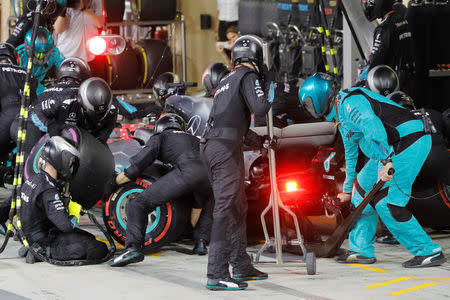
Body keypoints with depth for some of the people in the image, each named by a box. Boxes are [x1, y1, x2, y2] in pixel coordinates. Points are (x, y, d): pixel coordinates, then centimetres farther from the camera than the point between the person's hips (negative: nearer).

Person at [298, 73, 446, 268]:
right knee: (363, 187, 14)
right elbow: (350, 153, 36)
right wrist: (347, 190, 44)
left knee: (387, 204, -12)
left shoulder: (350, 102, -11)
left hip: (409, 144, -11)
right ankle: (362, 250, 19)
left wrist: (385, 161, -39)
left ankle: (429, 252, -7)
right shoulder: (341, 118, 23)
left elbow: (373, 126, -29)